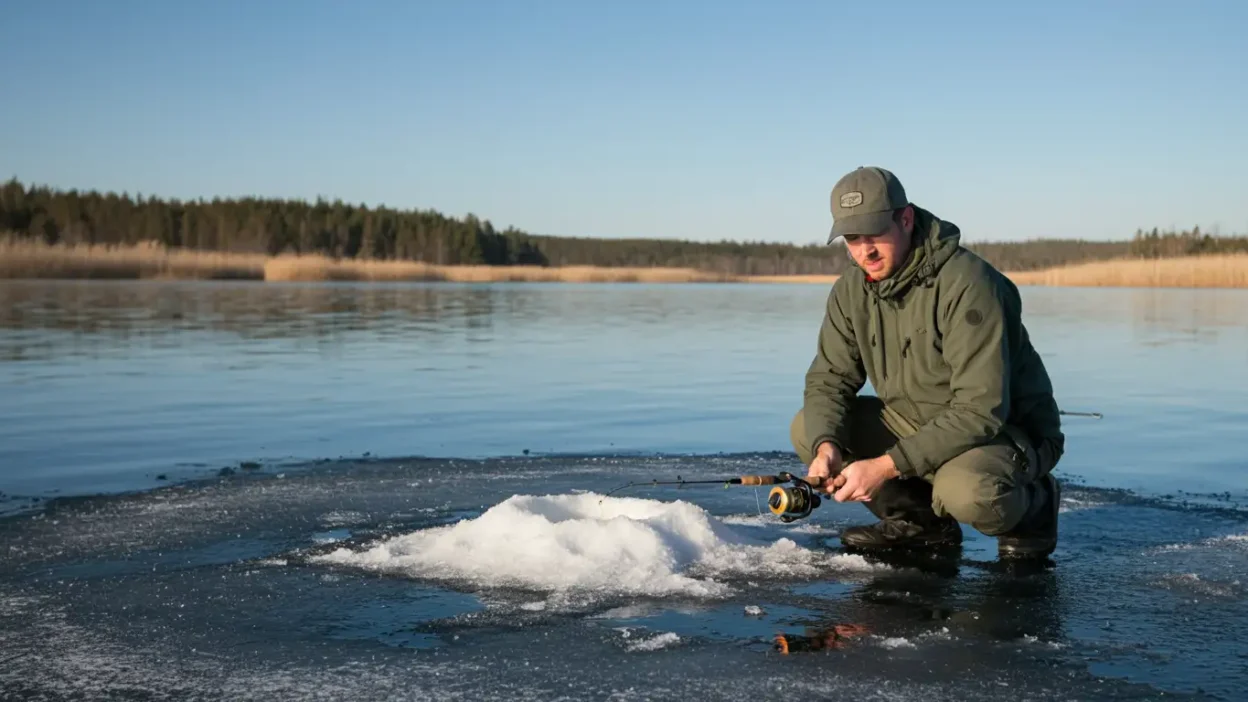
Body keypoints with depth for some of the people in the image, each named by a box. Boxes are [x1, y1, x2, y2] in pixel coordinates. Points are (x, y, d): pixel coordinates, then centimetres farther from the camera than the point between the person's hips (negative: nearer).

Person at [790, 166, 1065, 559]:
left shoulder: (967, 284, -26)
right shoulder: (852, 290, -4)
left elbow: (981, 411, -31)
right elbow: (828, 380, -1)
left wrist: (887, 465, -35)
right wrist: (826, 446, -24)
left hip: (1009, 432, -7)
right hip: (915, 425, 7)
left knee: (965, 491, -39)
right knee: (809, 429, -8)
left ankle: (1033, 505, -2)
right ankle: (920, 522, 3)